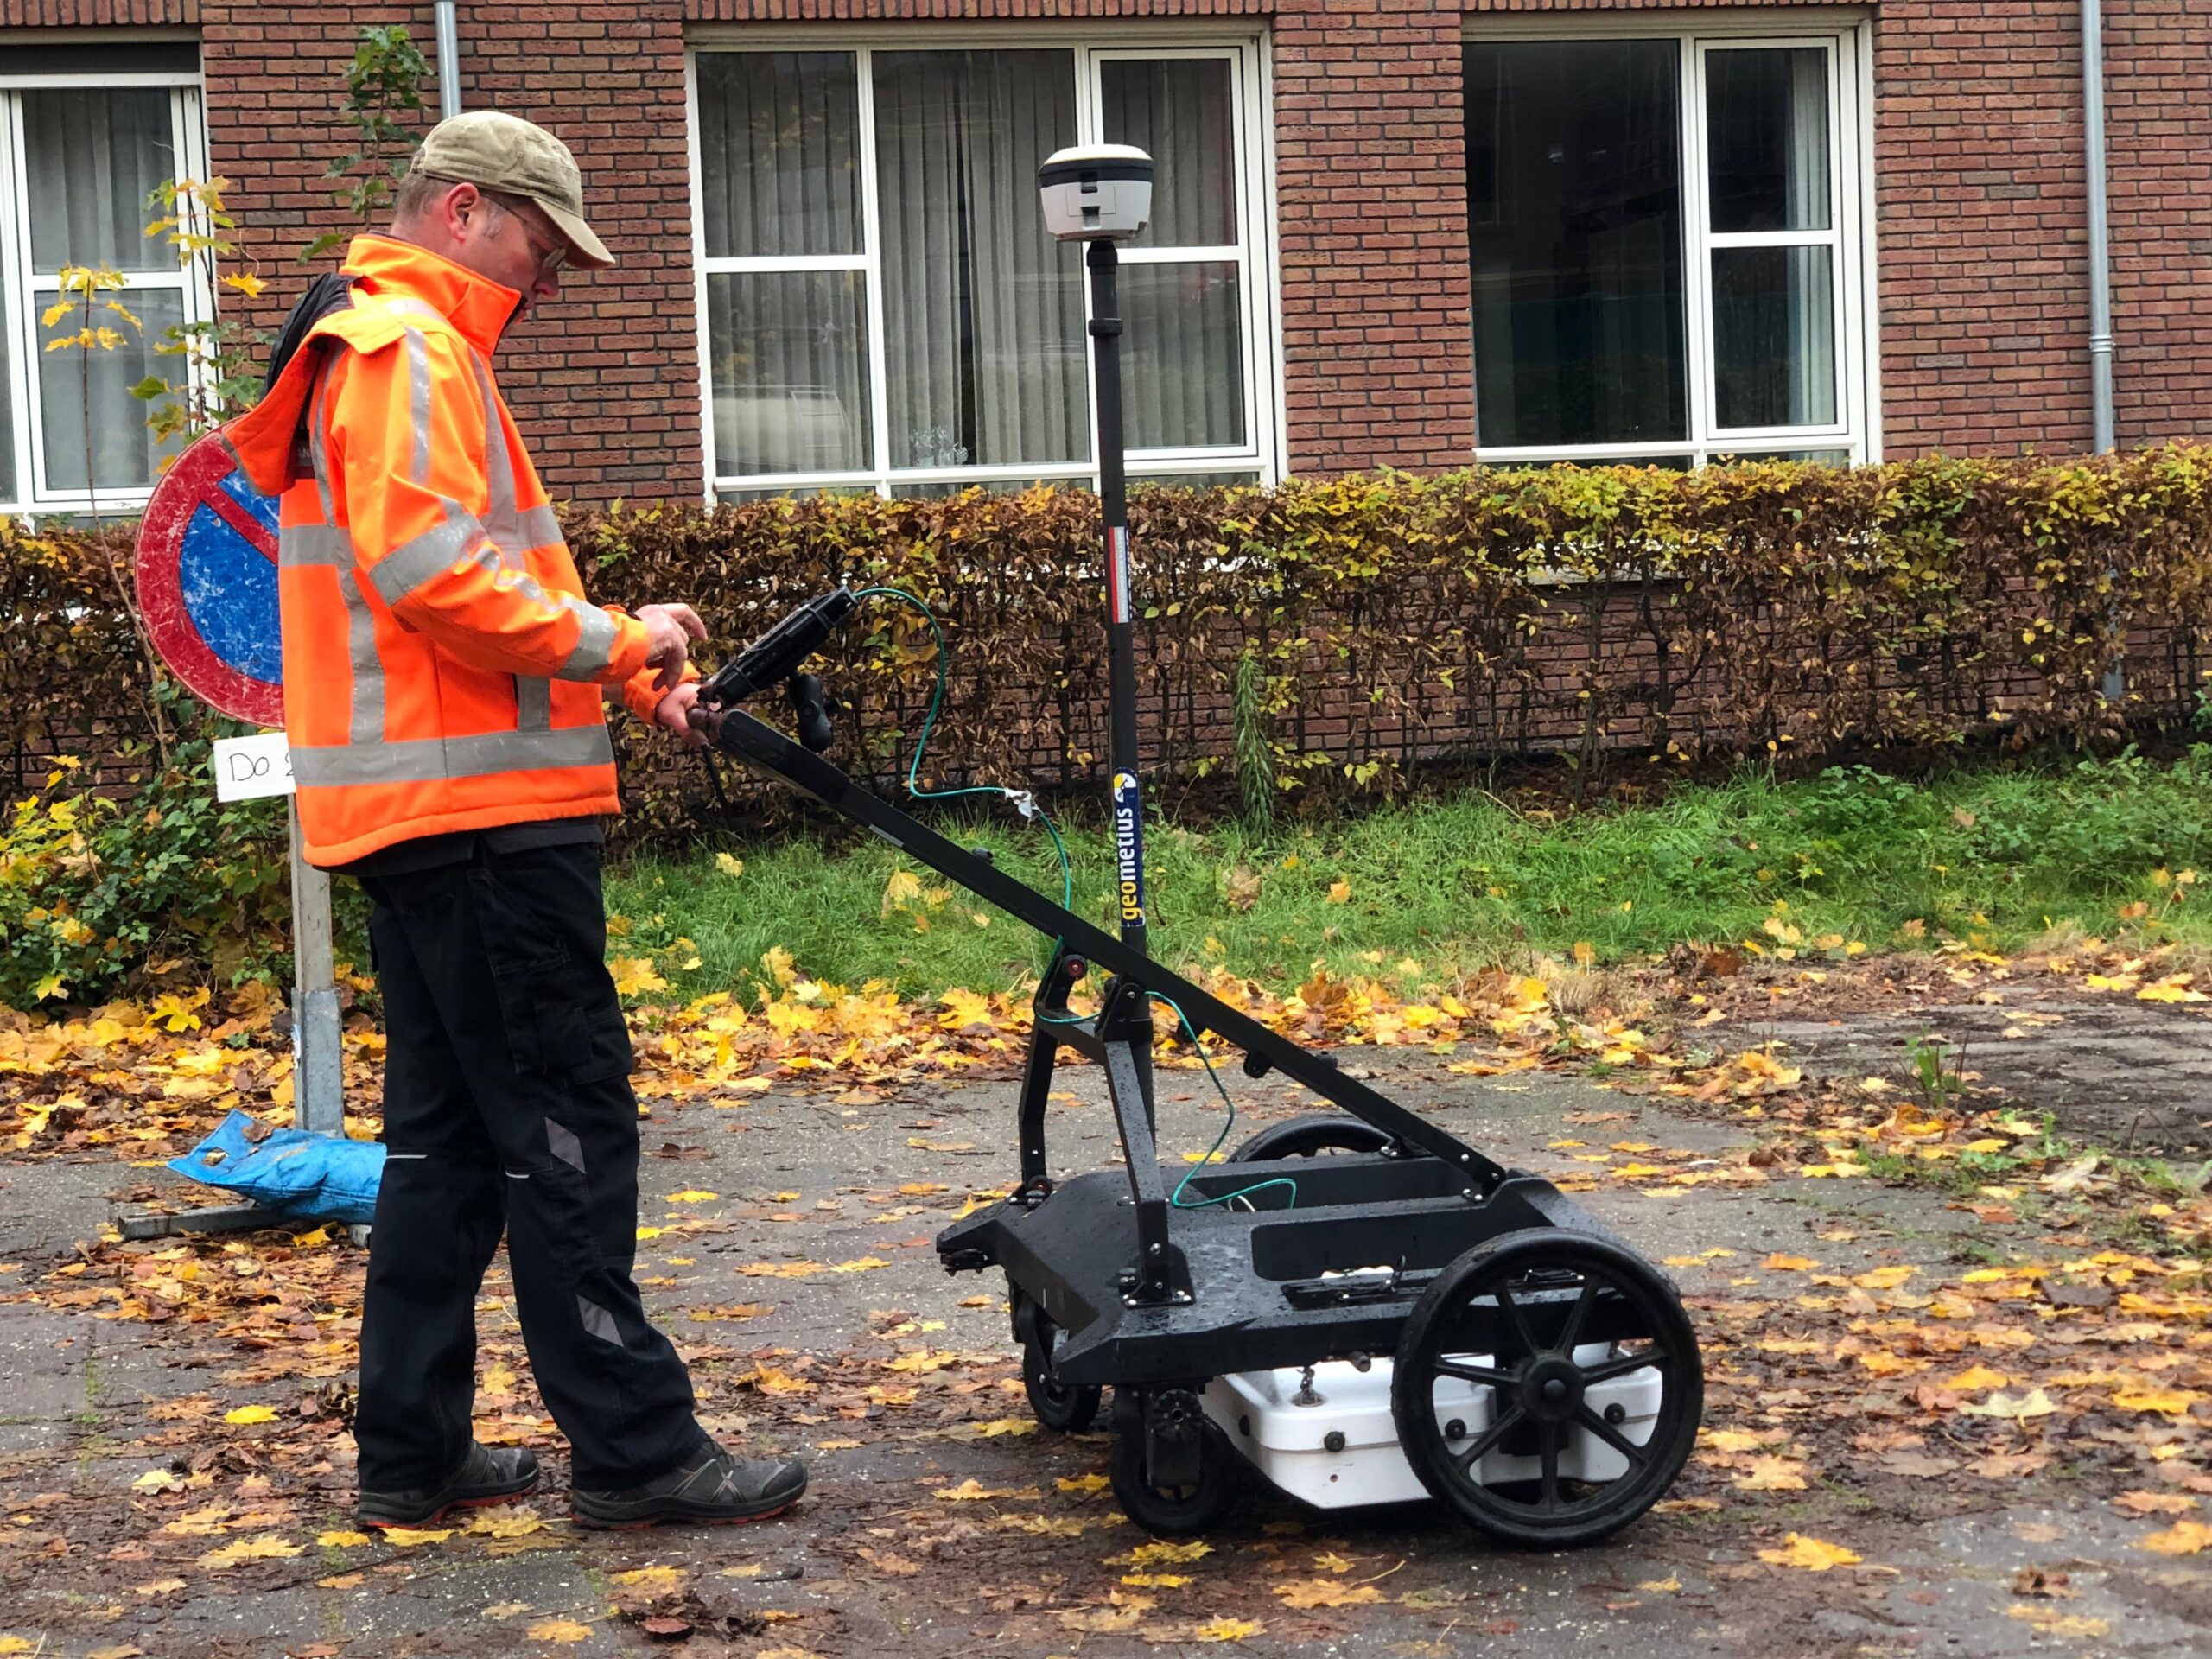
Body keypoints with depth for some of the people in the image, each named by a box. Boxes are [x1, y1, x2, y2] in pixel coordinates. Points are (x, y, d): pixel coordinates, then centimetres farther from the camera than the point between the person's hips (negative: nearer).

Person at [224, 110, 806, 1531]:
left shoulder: (390, 348, 23)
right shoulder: (410, 351, -10)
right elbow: (425, 564, -23)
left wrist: (627, 678, 11)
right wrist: (607, 640, -14)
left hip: (421, 811, 11)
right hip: (474, 806, -11)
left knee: (448, 1135, 13)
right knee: (566, 1126, -6)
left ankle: (413, 1452, 17)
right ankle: (631, 1450, -1)